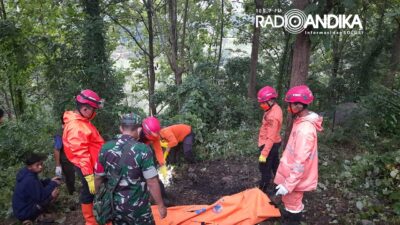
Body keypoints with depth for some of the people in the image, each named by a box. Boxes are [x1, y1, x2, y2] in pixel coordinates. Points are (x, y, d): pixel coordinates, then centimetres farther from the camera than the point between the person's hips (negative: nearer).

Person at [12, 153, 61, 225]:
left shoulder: (26, 172, -1)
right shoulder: (29, 180, -29)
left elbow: (38, 184, 16)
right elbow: (40, 197, -25)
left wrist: (50, 181, 2)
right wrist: (53, 184, -14)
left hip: (21, 208, 9)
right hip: (24, 213, -9)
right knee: (55, 192, -19)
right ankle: (30, 218, -6)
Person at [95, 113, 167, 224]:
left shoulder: (106, 148, -6)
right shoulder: (143, 150, -20)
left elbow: (98, 178, 4)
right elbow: (152, 182, -18)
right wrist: (161, 206, -6)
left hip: (114, 205, 5)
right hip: (137, 207, -4)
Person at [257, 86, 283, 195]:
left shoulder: (272, 116, -30)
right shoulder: (275, 108, 1)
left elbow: (270, 138, -30)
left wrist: (264, 154, -29)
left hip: (269, 144, -10)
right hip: (275, 143, 10)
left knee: (265, 168, 4)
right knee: (275, 165, 24)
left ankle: (264, 189, 17)